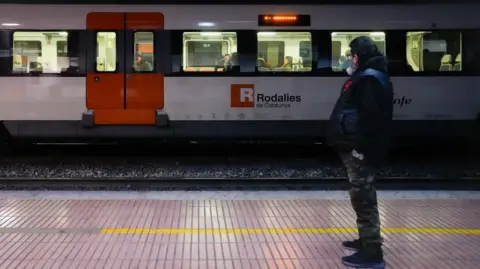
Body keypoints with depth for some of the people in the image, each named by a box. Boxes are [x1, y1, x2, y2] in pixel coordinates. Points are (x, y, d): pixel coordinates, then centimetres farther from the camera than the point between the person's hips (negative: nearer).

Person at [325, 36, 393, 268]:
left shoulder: (370, 78, -16)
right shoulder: (366, 76, 18)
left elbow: (371, 117, -25)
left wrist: (360, 147, -25)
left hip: (360, 150, -11)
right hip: (355, 147, 11)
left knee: (363, 198, -8)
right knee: (362, 197, 18)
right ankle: (366, 240, 30)